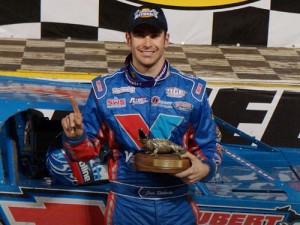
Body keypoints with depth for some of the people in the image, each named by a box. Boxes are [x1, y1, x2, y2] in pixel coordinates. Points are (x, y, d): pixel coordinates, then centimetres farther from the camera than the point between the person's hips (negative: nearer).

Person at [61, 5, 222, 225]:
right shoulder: (105, 88, -2)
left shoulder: (192, 90, -2)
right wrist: (76, 137, -18)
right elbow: (90, 147, 3)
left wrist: (205, 168, -15)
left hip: (177, 206, 1)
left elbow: (209, 146, 6)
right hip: (127, 205, 0)